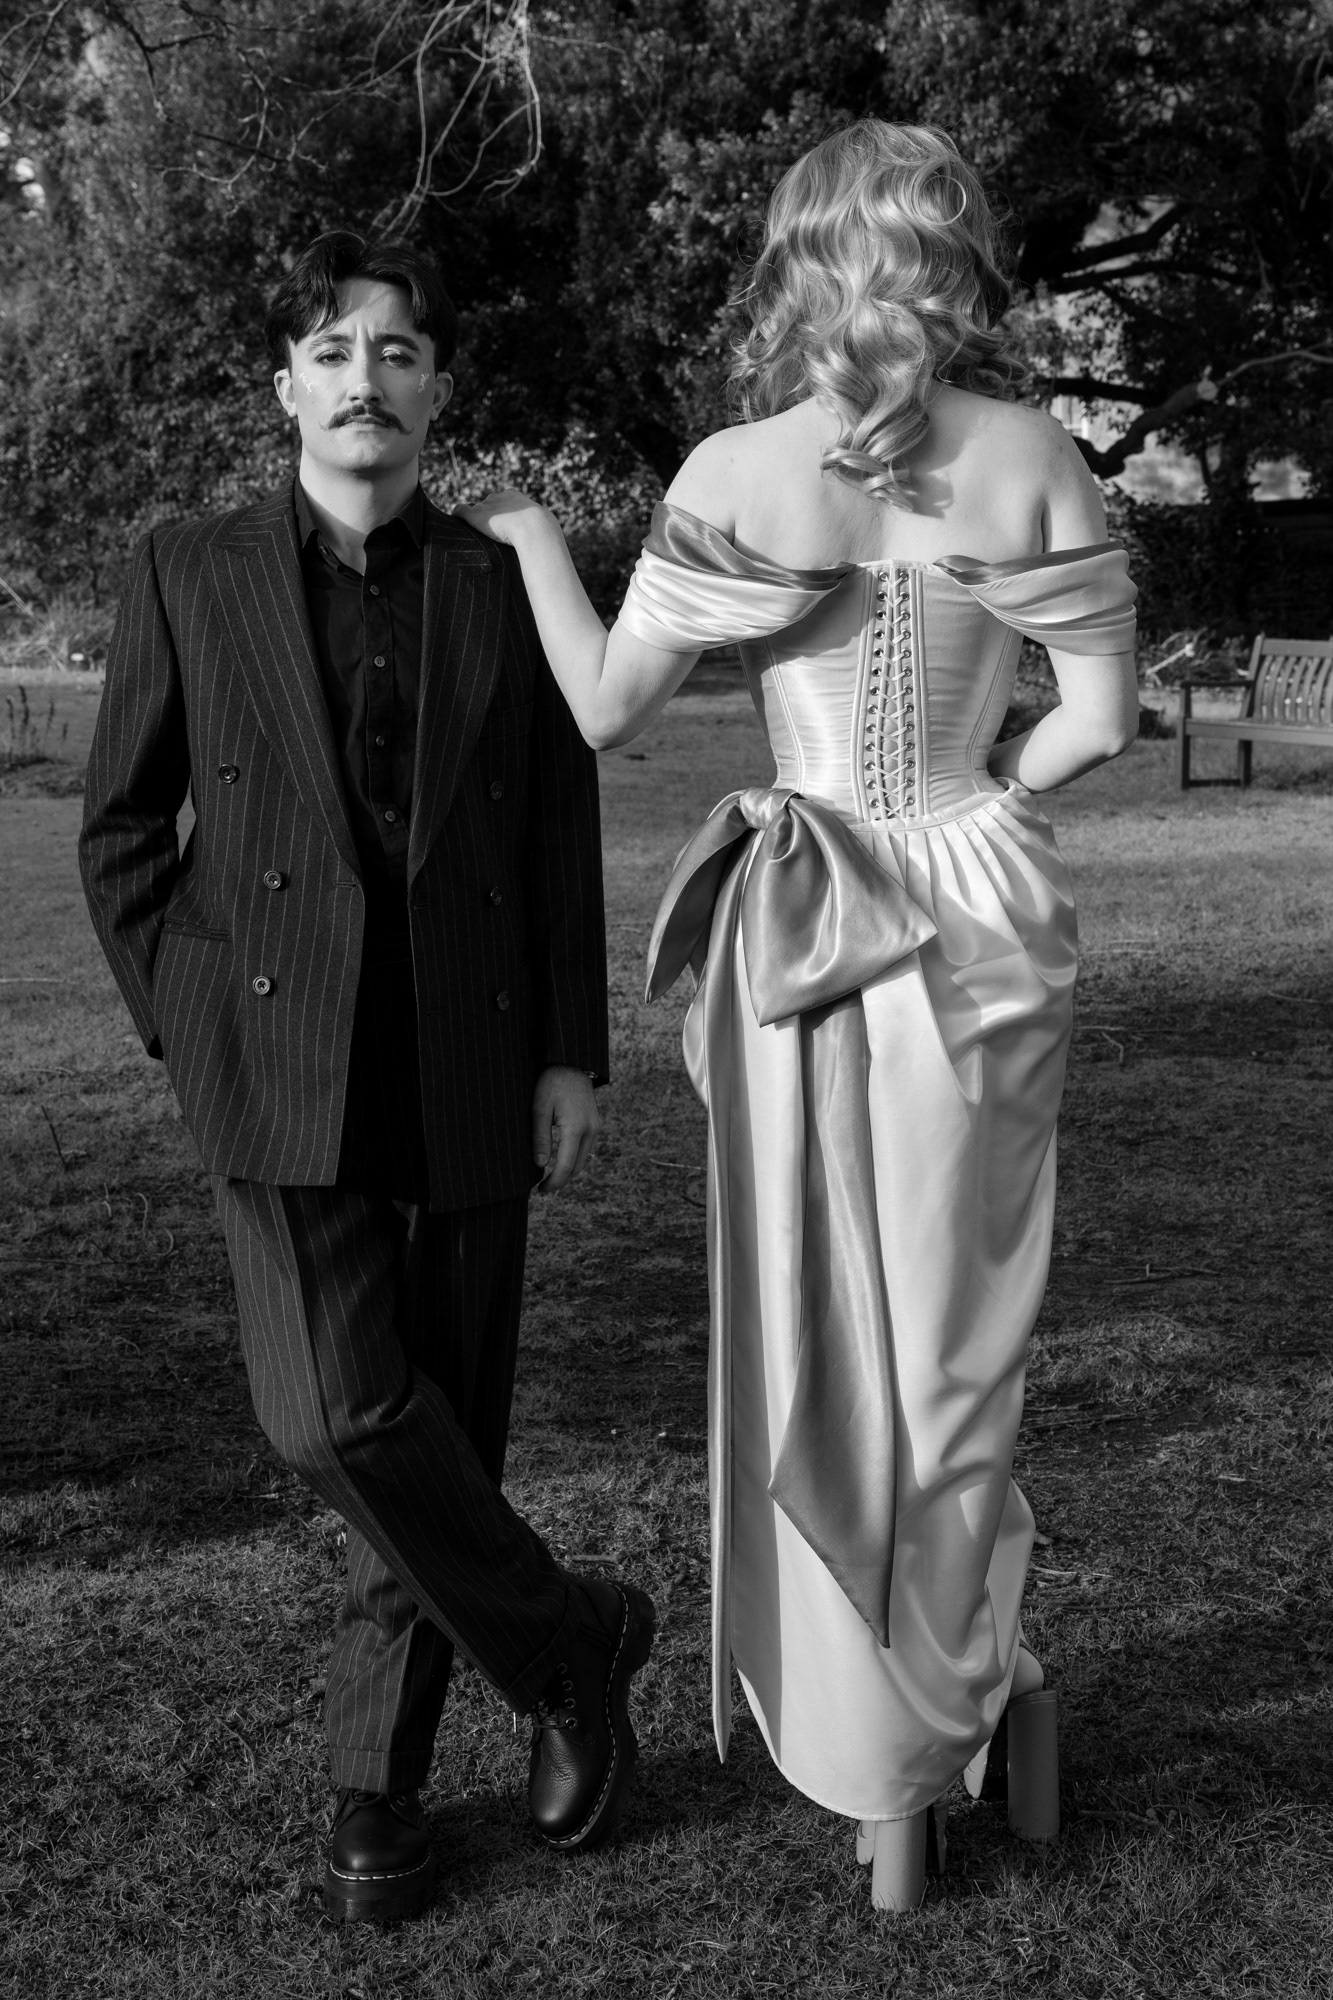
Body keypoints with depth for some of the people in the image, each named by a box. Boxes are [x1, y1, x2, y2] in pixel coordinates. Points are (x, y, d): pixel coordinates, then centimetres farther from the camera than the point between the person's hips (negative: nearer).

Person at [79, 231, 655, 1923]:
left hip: (465, 1085, 1)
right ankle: (570, 1645, 11)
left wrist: (571, 1055, 2)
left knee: (438, 1431, 6)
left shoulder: (507, 586, 6)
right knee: (339, 1417, -14)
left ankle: (377, 1781, 25)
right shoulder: (188, 576, 4)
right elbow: (121, 831, 8)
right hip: (281, 1079, -1)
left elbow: (563, 843, 8)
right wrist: (188, 1028, 1)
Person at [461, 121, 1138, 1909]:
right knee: (952, 1341, 14)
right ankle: (919, 1757, 25)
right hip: (983, 924, 1)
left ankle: (855, 1727, 25)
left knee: (818, 1346, 13)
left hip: (799, 935, -1)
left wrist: (534, 539, 13)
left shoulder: (737, 477, -8)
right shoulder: (1032, 459, -4)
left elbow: (607, 708, -2)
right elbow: (1102, 717, -3)